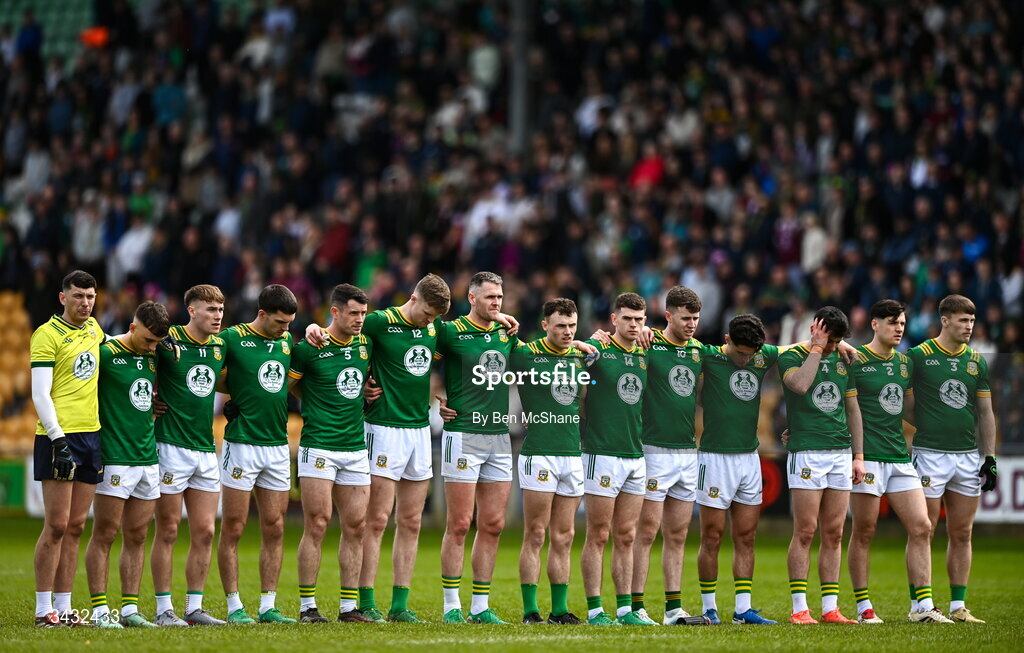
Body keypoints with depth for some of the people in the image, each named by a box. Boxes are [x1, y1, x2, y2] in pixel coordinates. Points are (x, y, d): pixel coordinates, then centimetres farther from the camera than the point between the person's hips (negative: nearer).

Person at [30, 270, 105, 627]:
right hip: (60, 436, -7)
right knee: (56, 526, -8)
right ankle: (43, 610, -4)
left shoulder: (93, 328, 14)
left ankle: (63, 608, 10)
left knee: (75, 527, 7)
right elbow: (40, 395, -11)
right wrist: (58, 440, -19)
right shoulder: (47, 335, -7)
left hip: (92, 434, 7)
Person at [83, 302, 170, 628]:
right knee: (104, 535, -4)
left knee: (137, 537, 7)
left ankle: (129, 609, 10)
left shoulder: (153, 356, 11)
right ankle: (99, 610, -2)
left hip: (148, 457, 7)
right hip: (115, 458, -7)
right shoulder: (107, 352, -9)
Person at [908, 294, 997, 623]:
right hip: (930, 456, -5)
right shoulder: (919, 356, -4)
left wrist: (990, 457, 8)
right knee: (923, 533, -3)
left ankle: (958, 605, 10)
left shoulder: (977, 362, 10)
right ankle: (919, 605, 0)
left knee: (962, 535, 6)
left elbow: (986, 413, 13)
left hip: (968, 457, 5)